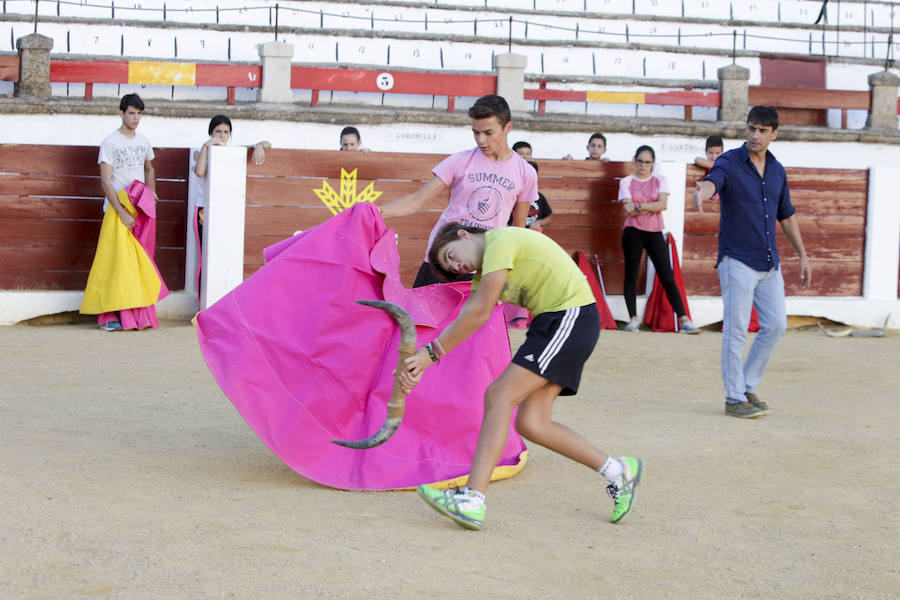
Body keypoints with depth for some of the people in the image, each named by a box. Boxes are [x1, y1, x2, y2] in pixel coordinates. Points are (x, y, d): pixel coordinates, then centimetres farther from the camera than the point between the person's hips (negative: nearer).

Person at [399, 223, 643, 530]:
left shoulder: (502, 241, -10)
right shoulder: (485, 270, 19)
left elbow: (478, 314, -16)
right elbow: (461, 323, 9)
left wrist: (431, 352, -12)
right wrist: (421, 361, -2)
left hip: (571, 317, -10)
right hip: (550, 322, 10)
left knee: (499, 396, -17)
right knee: (531, 424, 2)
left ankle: (473, 501, -25)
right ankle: (618, 471, 14)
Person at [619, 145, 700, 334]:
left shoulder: (660, 180, 8)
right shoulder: (626, 182, 5)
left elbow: (662, 204, -8)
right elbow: (629, 210, -9)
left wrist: (639, 206, -13)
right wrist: (652, 206, -9)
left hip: (655, 233, 1)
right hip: (633, 233, -1)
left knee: (667, 278, -3)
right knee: (631, 277, 1)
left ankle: (684, 320, -5)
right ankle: (633, 319, 8)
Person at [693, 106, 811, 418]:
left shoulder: (777, 170, 11)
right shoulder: (729, 162, -8)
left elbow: (786, 215, 21)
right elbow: (713, 181, -31)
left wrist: (802, 255, 19)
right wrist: (702, 191, -55)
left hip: (769, 263, 6)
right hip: (737, 260, -6)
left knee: (776, 324, 6)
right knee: (736, 330, -5)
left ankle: (748, 387, 20)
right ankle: (734, 399, 3)